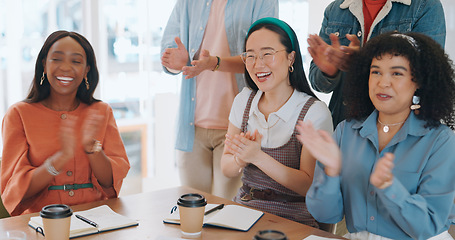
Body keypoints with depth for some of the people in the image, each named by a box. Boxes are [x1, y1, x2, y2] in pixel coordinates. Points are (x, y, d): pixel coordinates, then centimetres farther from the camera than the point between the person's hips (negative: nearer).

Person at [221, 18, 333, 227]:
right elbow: (226, 170, 7)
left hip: (292, 221, -5)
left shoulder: (315, 113, -11)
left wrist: (258, 157, -24)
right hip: (243, 209, 5)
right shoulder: (243, 100, 5)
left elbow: (310, 186, -14)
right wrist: (241, 158, -17)